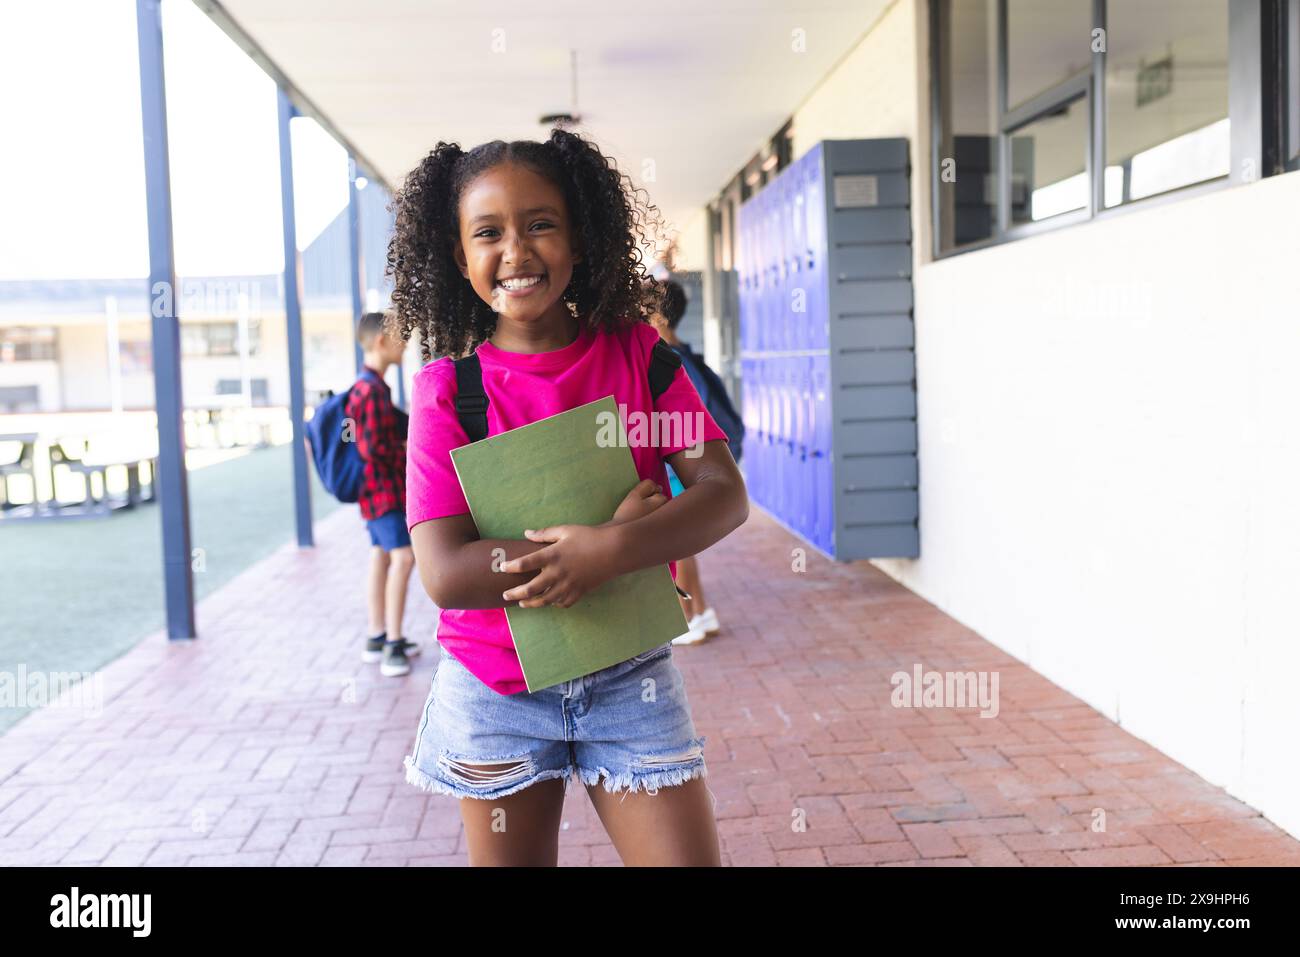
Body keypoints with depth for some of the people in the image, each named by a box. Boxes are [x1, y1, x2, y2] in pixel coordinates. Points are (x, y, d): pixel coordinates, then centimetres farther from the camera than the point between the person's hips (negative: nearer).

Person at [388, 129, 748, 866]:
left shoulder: (637, 351, -4)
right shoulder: (446, 387, -8)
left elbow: (726, 494, -10)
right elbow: (446, 575, -17)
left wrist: (613, 551, -28)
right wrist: (616, 526, -22)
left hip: (631, 681, 1)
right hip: (497, 693, 0)